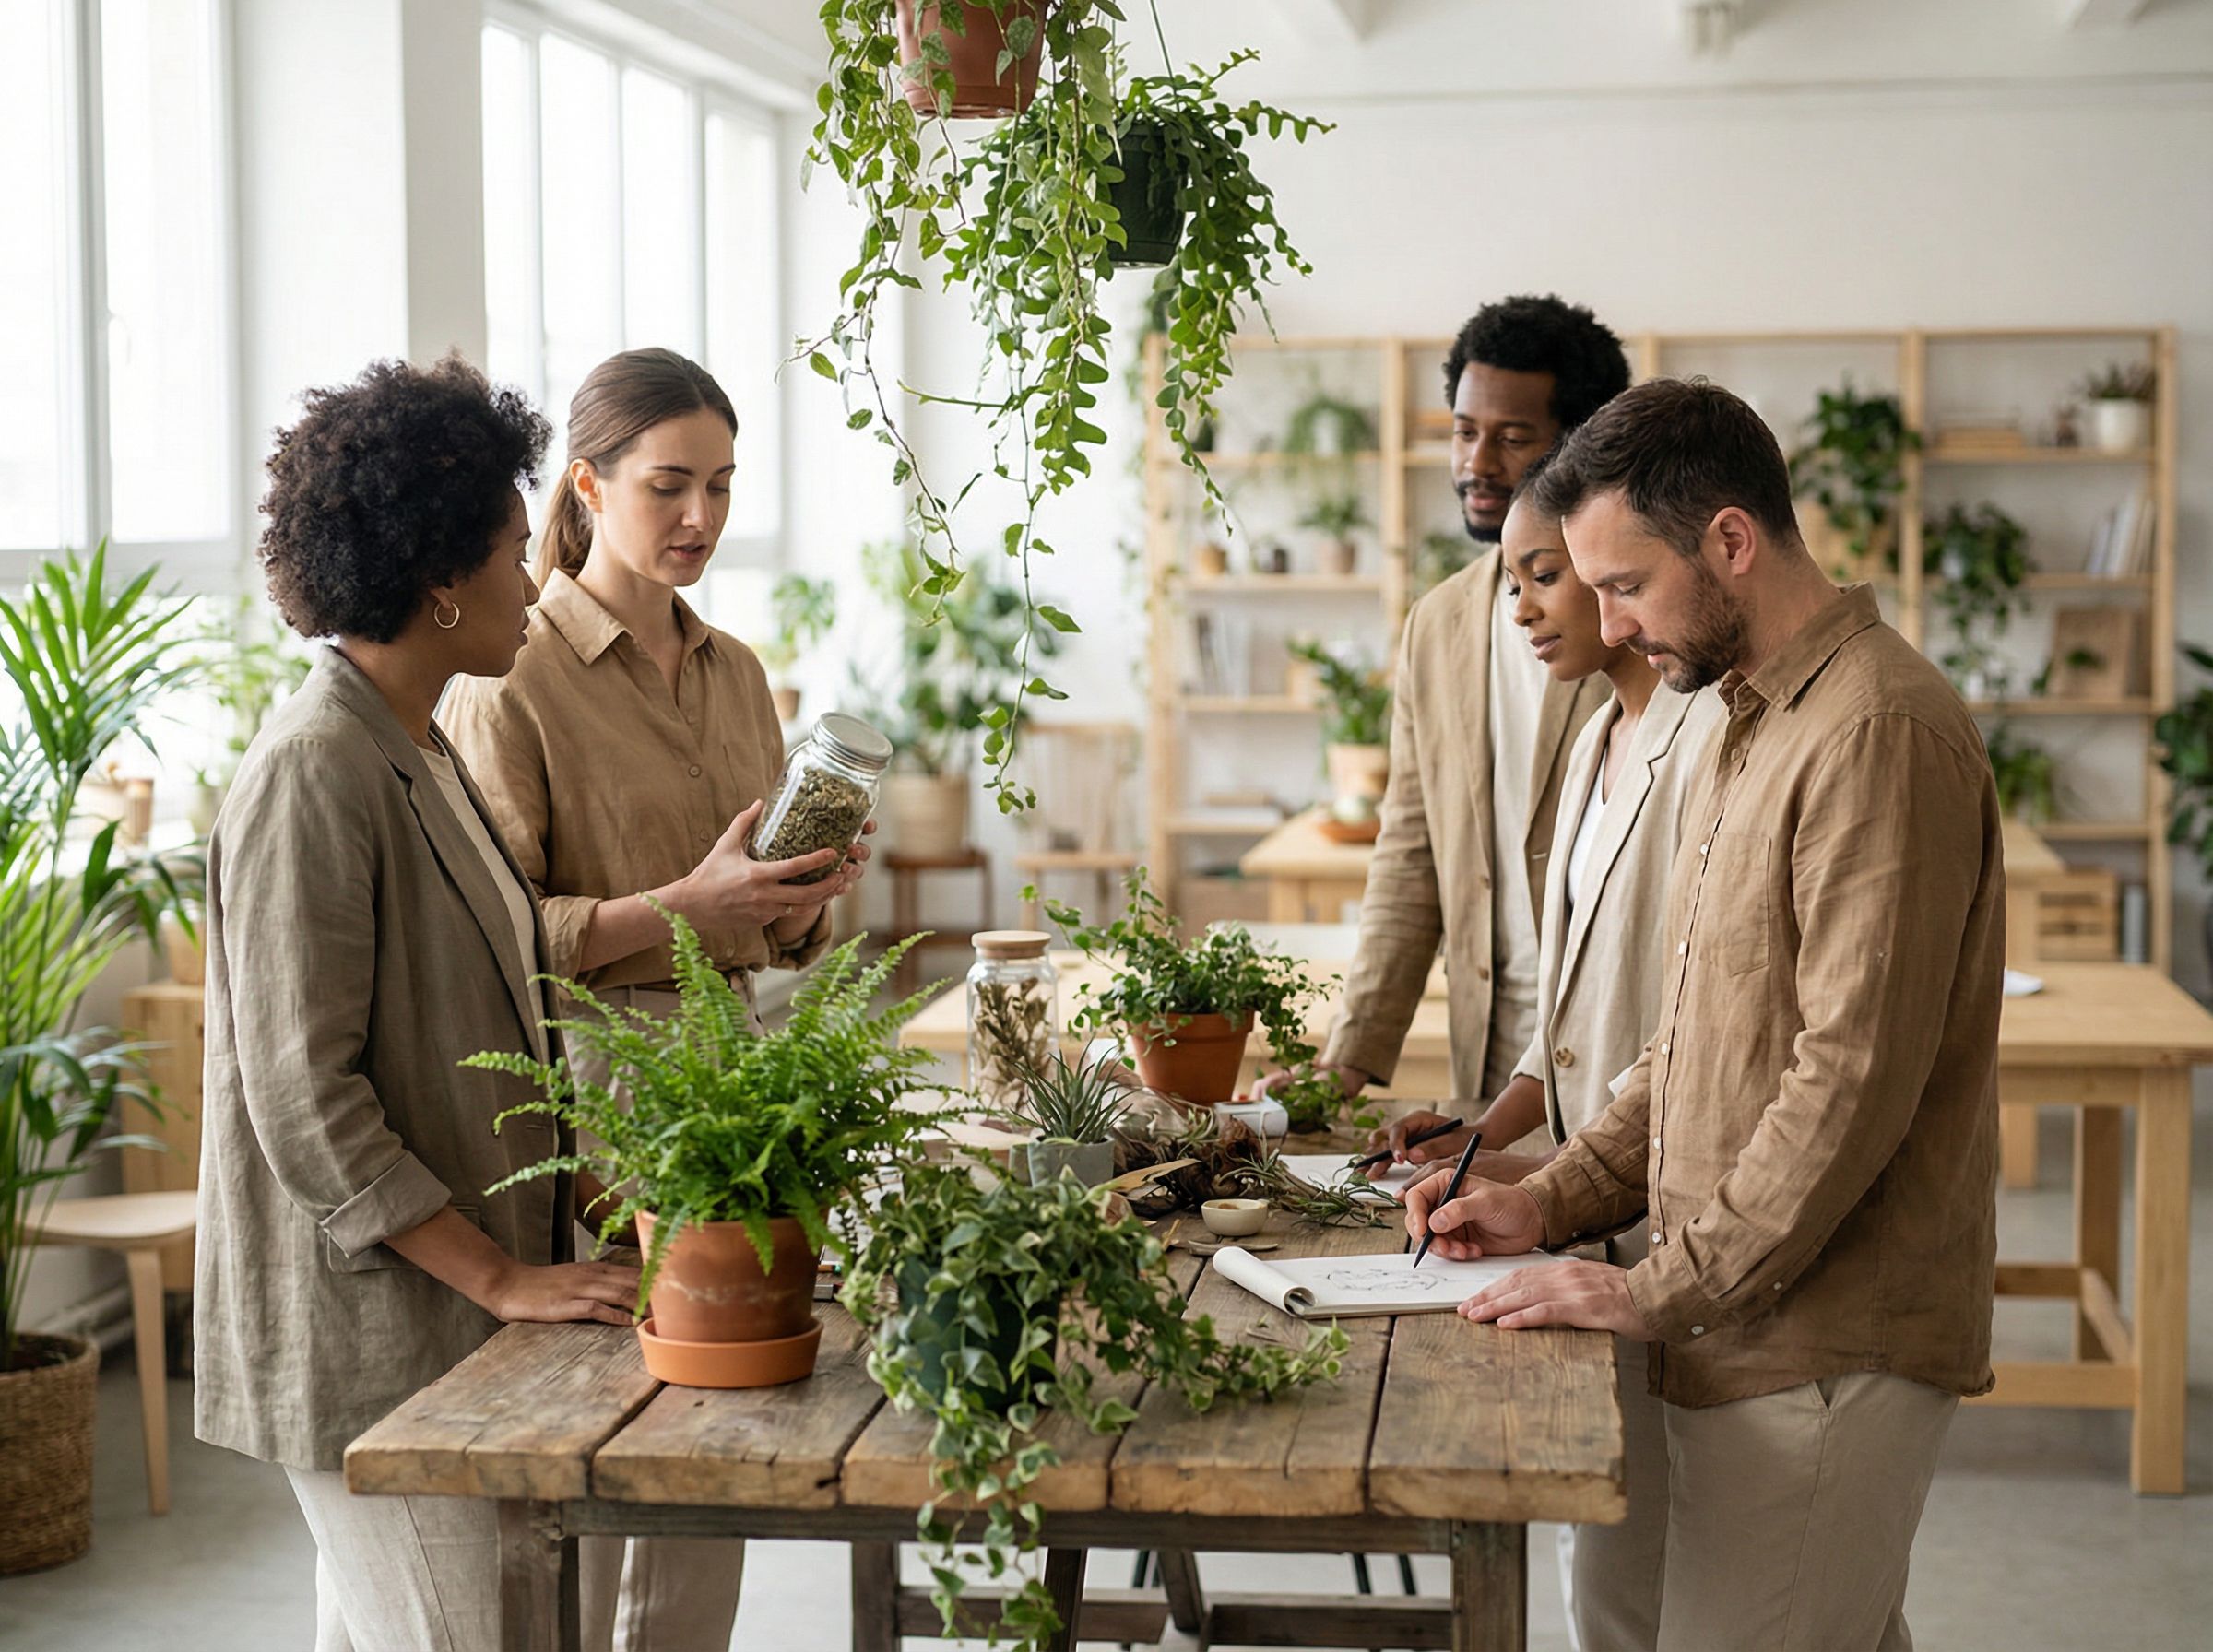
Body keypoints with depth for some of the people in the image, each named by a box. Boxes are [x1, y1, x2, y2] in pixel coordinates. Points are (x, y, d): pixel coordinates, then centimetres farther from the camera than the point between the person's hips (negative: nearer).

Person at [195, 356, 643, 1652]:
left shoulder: (423, 756, 12)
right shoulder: (314, 776, -17)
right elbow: (304, 1099, -20)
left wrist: (575, 1186, 10)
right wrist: (500, 1277, -18)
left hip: (445, 1308, 9)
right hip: (366, 1336, -9)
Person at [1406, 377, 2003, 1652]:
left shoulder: (1878, 732, -17)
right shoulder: (1760, 724, 17)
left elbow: (1855, 1072, -22)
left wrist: (1664, 1289, -18)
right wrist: (1557, 1201, 9)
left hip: (1827, 1347, -10)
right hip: (1772, 1332, 10)